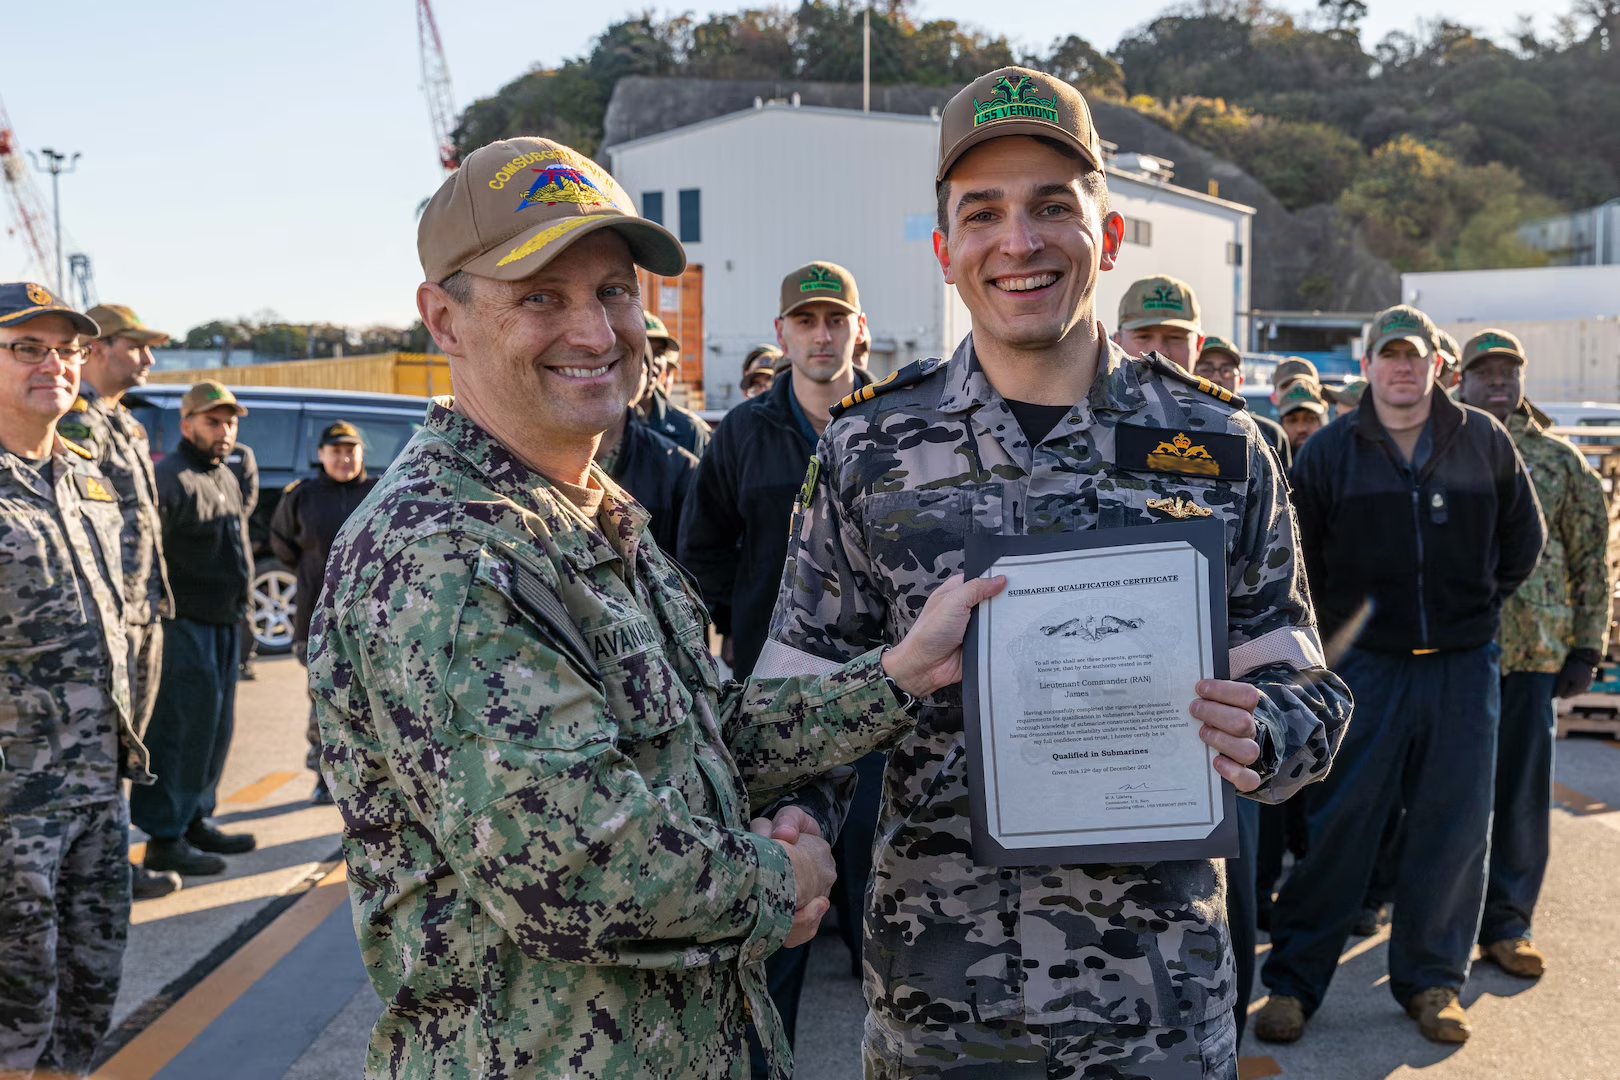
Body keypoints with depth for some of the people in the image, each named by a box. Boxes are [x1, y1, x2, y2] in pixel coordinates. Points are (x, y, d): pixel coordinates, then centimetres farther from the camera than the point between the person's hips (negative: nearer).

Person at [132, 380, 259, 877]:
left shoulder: (227, 479, 17)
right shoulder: (168, 478, -13)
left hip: (224, 626, 10)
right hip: (184, 626, -9)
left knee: (215, 727, 15)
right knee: (180, 729, -7)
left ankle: (195, 821, 26)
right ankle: (164, 838, 0)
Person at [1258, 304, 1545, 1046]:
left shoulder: (1484, 442, 6)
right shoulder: (1329, 451, 1)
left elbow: (1523, 534, 17)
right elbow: (1298, 560, 8)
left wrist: (1485, 600, 11)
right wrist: (1335, 625, 2)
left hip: (1462, 666, 2)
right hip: (1367, 665, -2)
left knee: (1454, 825, 7)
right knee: (1338, 825, -2)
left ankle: (1432, 978, 22)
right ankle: (1293, 979, 7)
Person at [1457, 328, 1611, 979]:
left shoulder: (1560, 462, 9)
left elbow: (1591, 559, 9)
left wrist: (1586, 649, 2)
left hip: (1532, 651, 1)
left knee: (1521, 789, 3)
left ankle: (1506, 924, 13)